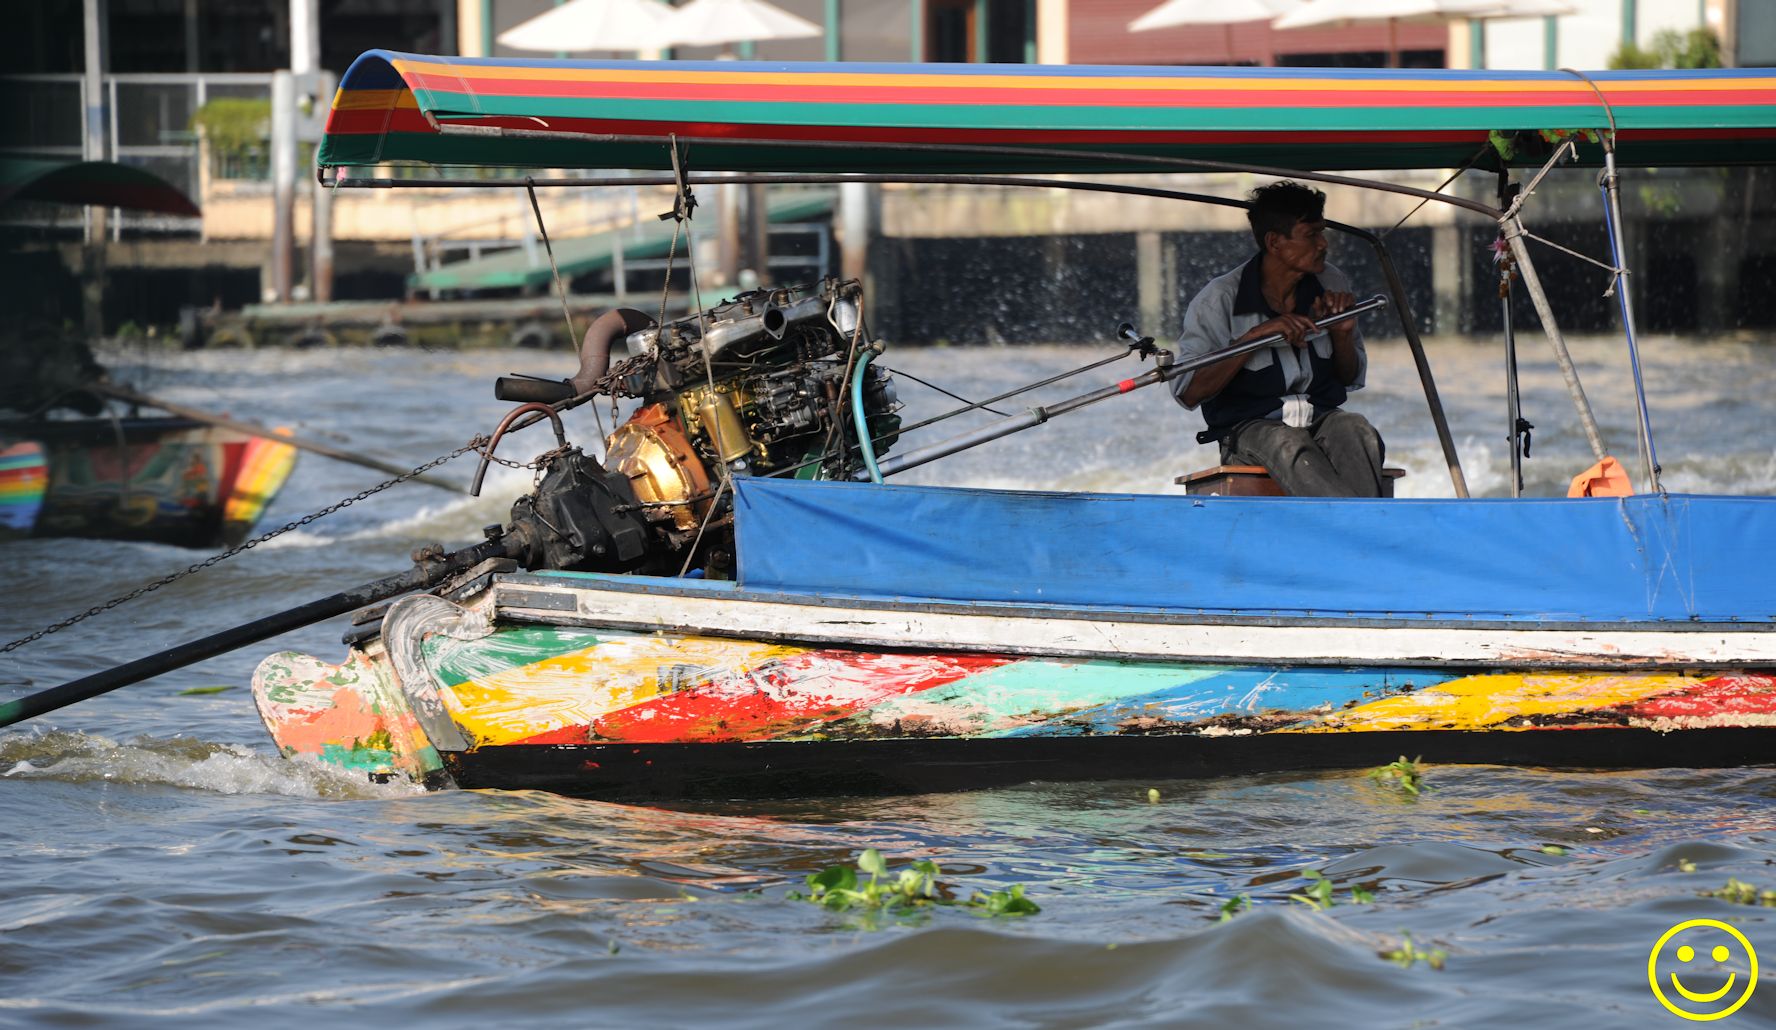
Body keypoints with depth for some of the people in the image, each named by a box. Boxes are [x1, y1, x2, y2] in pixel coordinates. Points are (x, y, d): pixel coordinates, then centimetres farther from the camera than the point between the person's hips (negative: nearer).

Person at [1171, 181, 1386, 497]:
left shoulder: (1331, 284, 7)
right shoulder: (1220, 299, -6)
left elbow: (1350, 380, 19)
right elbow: (1188, 392, -13)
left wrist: (1342, 333, -4)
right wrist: (1255, 336, -20)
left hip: (1321, 417, 4)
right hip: (1250, 427, -4)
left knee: (1357, 432, -32)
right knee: (1290, 446, -38)